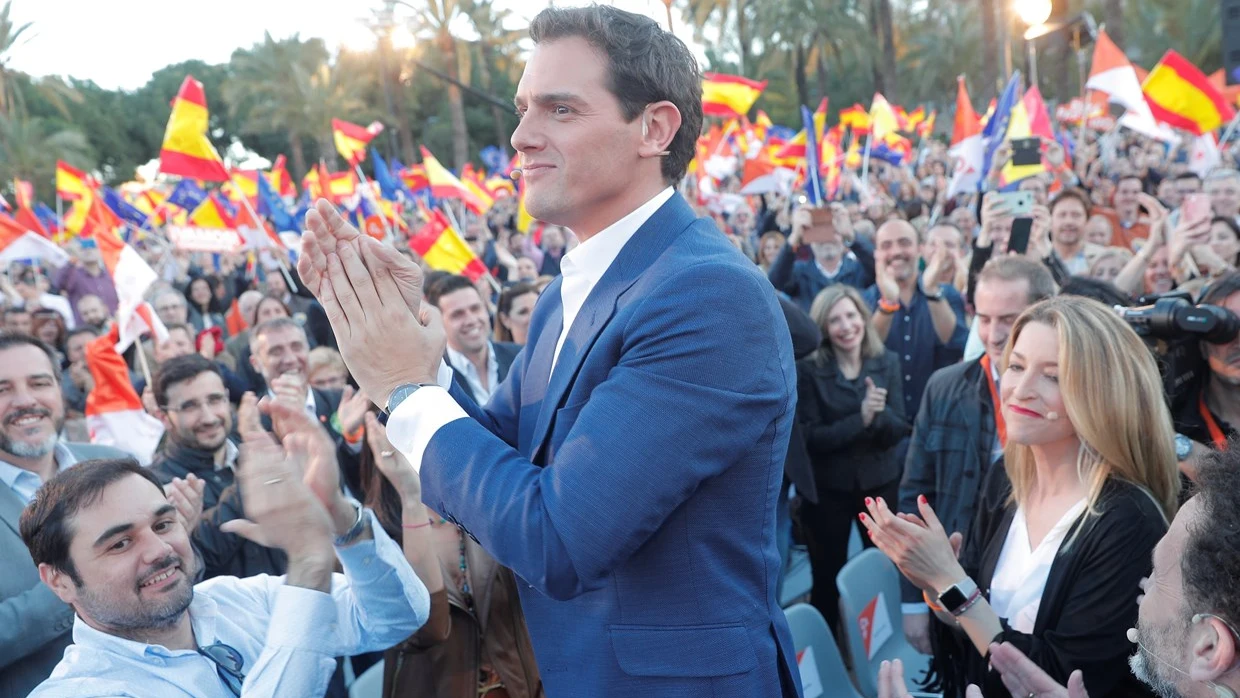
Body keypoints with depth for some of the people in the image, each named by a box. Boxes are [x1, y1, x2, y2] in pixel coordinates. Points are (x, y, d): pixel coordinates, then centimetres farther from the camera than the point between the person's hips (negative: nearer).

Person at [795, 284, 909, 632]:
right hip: (827, 488, -3)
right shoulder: (808, 369, -10)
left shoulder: (887, 362, -1)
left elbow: (898, 429, -6)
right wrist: (860, 419, -26)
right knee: (827, 580, 5)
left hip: (880, 483, 3)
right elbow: (811, 437, -16)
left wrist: (878, 415, -27)